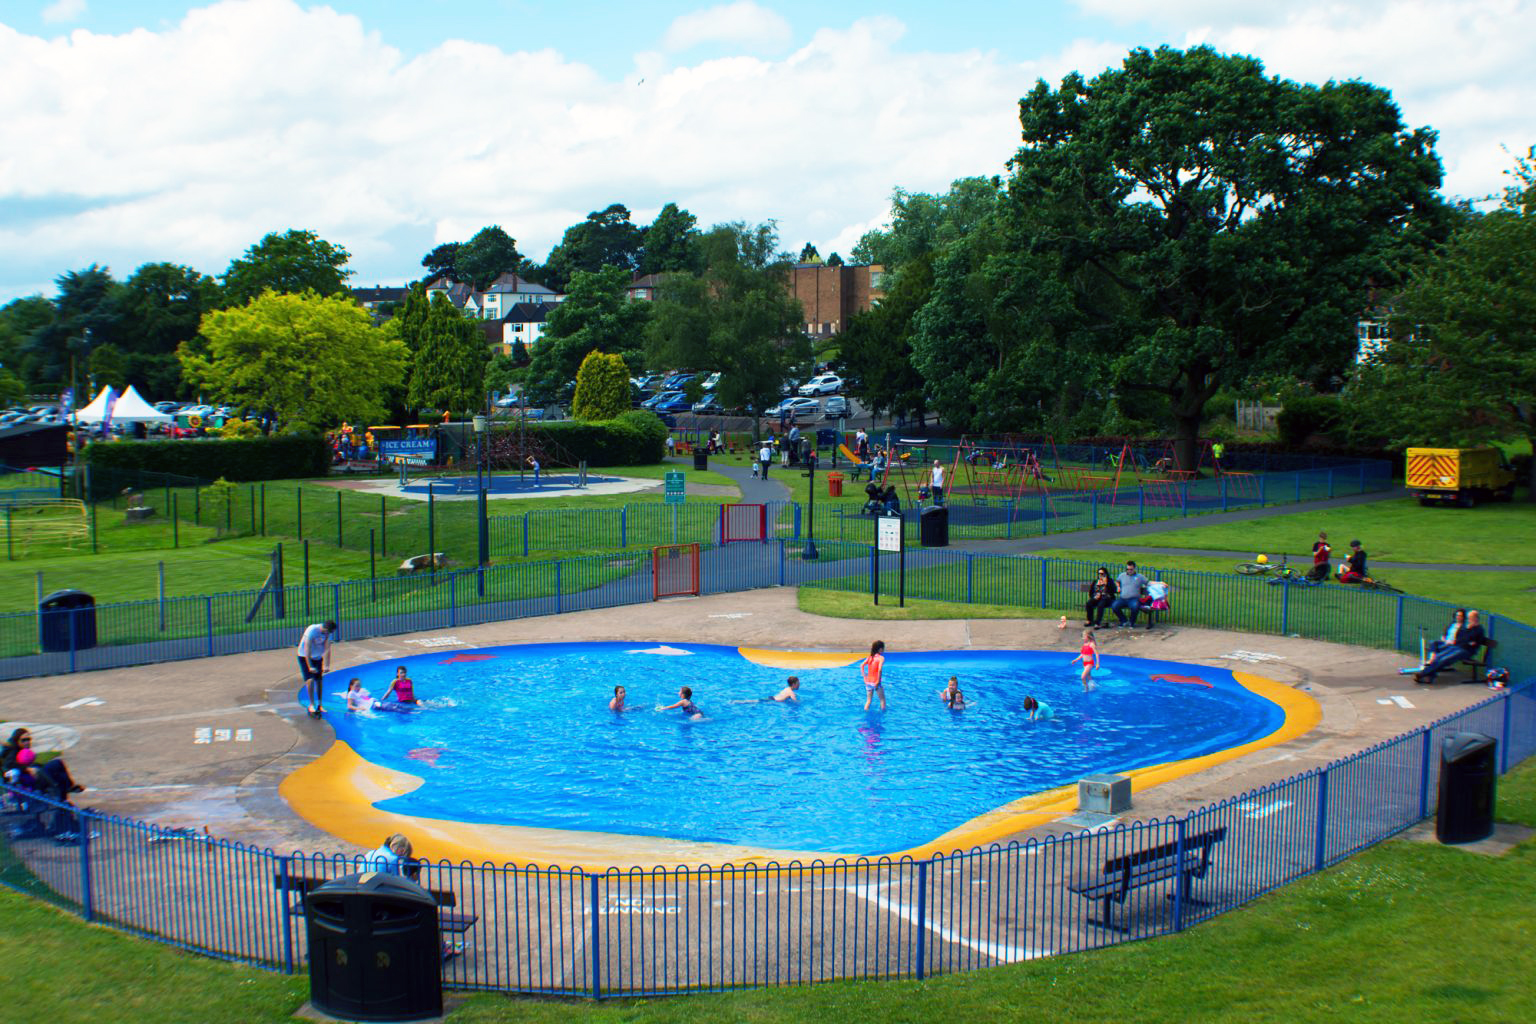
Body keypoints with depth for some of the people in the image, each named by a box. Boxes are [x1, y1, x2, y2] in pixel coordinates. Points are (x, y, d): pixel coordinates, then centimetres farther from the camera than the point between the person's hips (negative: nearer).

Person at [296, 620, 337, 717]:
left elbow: (327, 649, -13)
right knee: (310, 680, -16)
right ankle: (312, 705, -10)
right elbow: (307, 649, -29)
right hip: (305, 657, -5)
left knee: (319, 680, 3)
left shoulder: (328, 632, -15)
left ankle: (320, 705, 12)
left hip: (318, 657, 5)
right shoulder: (312, 630, -31)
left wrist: (326, 665, -19)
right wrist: (310, 667, -30)